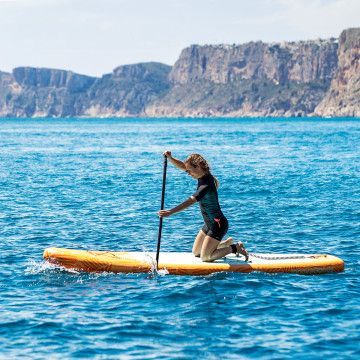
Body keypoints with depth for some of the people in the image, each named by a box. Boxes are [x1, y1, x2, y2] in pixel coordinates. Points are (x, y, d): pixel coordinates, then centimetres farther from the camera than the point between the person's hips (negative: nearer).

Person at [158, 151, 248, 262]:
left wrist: (170, 212, -42)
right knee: (196, 252, 17)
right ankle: (227, 243, 29)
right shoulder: (204, 175, -1)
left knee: (205, 257, -4)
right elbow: (183, 166, 5)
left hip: (218, 225, -9)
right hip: (210, 224, 9)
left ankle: (236, 248, 7)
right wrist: (170, 158, -12)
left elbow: (190, 201, -36)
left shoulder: (206, 186, -28)